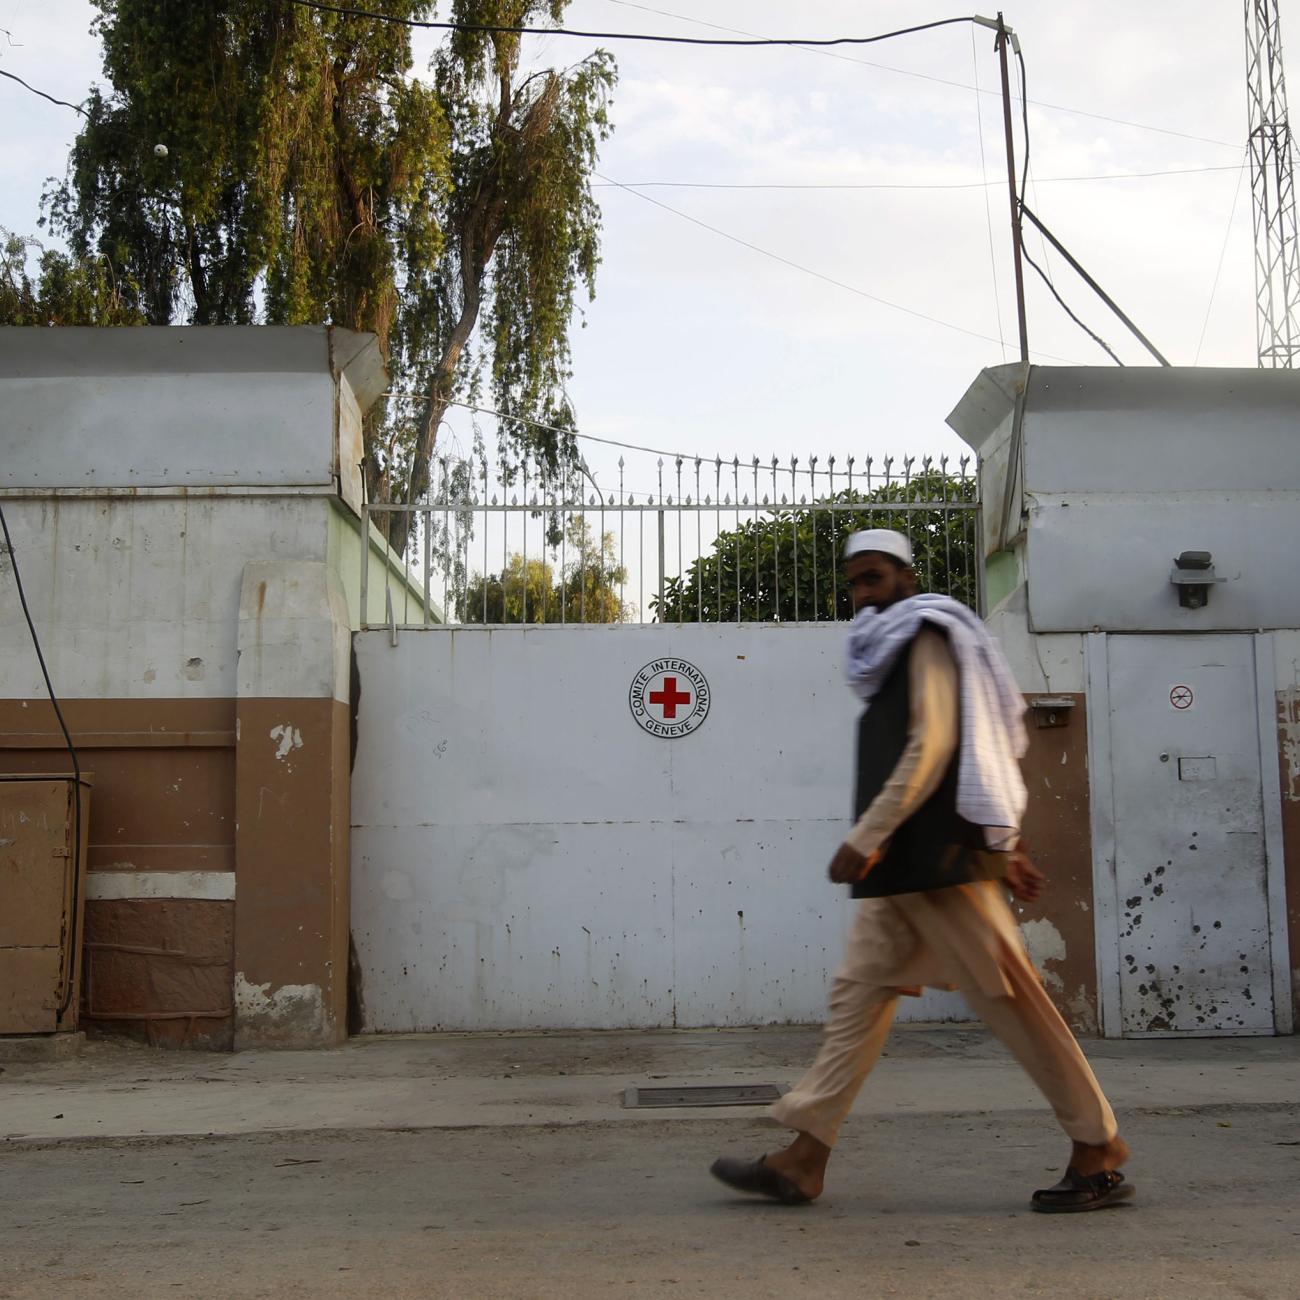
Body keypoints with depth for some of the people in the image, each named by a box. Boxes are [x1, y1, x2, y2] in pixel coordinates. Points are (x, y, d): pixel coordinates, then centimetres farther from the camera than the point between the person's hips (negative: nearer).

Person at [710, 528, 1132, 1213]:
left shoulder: (925, 636, -5)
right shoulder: (894, 654, 22)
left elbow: (931, 747, -17)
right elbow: (975, 756, 25)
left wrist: (866, 838, -22)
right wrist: (1005, 845, 26)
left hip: (939, 859, -10)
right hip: (902, 871, 10)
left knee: (1009, 1000, -6)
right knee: (857, 996, 5)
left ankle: (1098, 1152, 3)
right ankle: (803, 1160, 5)